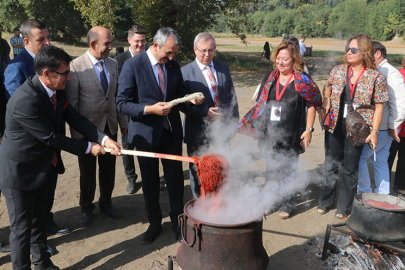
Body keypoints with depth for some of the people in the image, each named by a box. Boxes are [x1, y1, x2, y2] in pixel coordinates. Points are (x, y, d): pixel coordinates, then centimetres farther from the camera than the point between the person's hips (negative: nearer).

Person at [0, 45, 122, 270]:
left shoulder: (54, 91, -3)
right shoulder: (26, 100, -31)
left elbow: (76, 119, -6)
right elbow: (51, 138, -25)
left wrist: (105, 139, -19)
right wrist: (89, 148, -15)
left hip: (42, 167, 9)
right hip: (19, 172, -9)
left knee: (39, 221, 23)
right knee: (22, 227, 8)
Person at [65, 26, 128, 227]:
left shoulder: (113, 64, 3)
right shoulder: (75, 66, -14)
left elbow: (117, 96, 8)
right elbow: (71, 103, -11)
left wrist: (123, 122, 8)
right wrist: (76, 132, -12)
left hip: (110, 127, 4)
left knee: (108, 168, 15)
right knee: (88, 171, 12)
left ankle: (106, 203, 36)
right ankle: (86, 208, 33)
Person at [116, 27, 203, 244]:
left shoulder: (173, 65, 2)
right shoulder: (132, 66, -12)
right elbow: (122, 104, -13)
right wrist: (150, 109, -26)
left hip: (171, 133, 3)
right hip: (147, 134, -3)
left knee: (175, 181, 9)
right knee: (150, 183, 14)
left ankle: (177, 221, 29)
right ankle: (154, 223, 34)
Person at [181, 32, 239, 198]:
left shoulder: (223, 68, 7)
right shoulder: (185, 72, -5)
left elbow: (232, 97, 10)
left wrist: (233, 122, 3)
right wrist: (205, 113, -18)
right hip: (198, 133, -3)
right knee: (198, 173, 11)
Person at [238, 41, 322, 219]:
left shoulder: (302, 81, -6)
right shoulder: (270, 78, 6)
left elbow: (311, 106, -1)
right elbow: (261, 103, 12)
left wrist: (309, 129, -5)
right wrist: (258, 127, 9)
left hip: (291, 136, -4)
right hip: (269, 134, 4)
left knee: (288, 170, 6)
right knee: (271, 169, 14)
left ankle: (287, 204, 24)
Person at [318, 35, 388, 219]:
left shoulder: (376, 77, -7)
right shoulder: (338, 71, 2)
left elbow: (379, 106, -5)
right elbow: (327, 87, 19)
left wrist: (374, 131, -10)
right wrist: (326, 100, -2)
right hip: (335, 126, 3)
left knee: (350, 169, 8)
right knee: (330, 165, 13)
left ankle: (344, 207, 26)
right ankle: (325, 201, 31)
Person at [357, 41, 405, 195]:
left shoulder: (390, 73, -17)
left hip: (382, 130, -9)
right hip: (377, 129, 9)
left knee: (358, 157, -2)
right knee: (380, 162, 16)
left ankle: (364, 192, 13)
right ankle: (382, 196, 28)